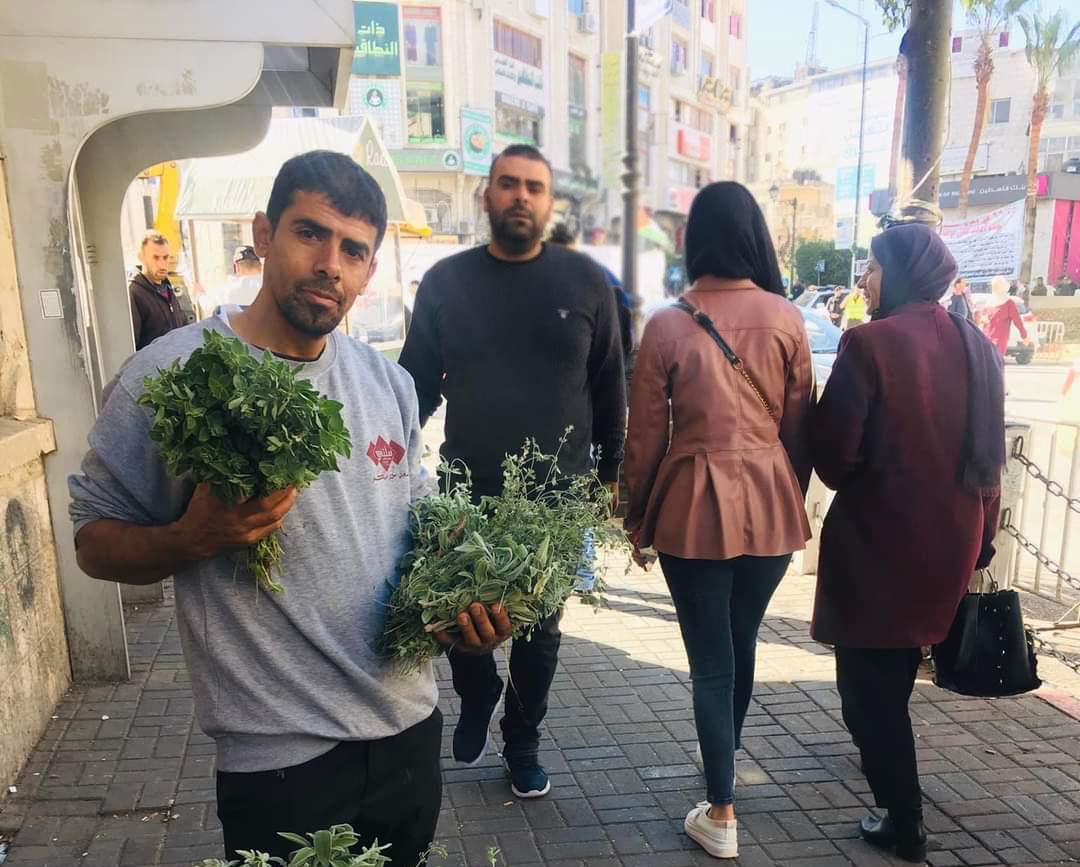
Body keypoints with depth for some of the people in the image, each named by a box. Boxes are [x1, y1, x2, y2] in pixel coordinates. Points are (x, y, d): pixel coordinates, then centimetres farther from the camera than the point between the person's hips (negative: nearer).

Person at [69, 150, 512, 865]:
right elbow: (95, 542, -6)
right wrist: (193, 538, -25)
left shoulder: (390, 383, 3)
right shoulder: (169, 374, -13)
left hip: (411, 725, 6)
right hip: (277, 754, -5)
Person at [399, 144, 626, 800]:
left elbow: (608, 386, 4)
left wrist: (611, 471, 5)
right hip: (465, 492, 1)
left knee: (539, 631, 13)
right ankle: (478, 699, 43)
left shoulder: (585, 281, -1)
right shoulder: (446, 281, 0)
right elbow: (417, 382, 2)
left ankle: (523, 743, 37)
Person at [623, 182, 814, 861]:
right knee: (742, 642, 22)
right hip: (771, 505, 3)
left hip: (695, 506, -3)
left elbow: (646, 436, -5)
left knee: (711, 657, 9)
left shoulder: (667, 326, -10)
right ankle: (725, 767, 45)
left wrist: (638, 519, 7)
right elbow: (800, 423, 3)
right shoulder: (787, 319, -4)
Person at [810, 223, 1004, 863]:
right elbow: (991, 456, 9)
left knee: (868, 682, 9)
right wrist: (981, 534, 19)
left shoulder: (872, 343, -16)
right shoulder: (978, 348, 3)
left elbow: (833, 451, -17)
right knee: (895, 673, 27)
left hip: (877, 536, -7)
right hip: (953, 537, 7)